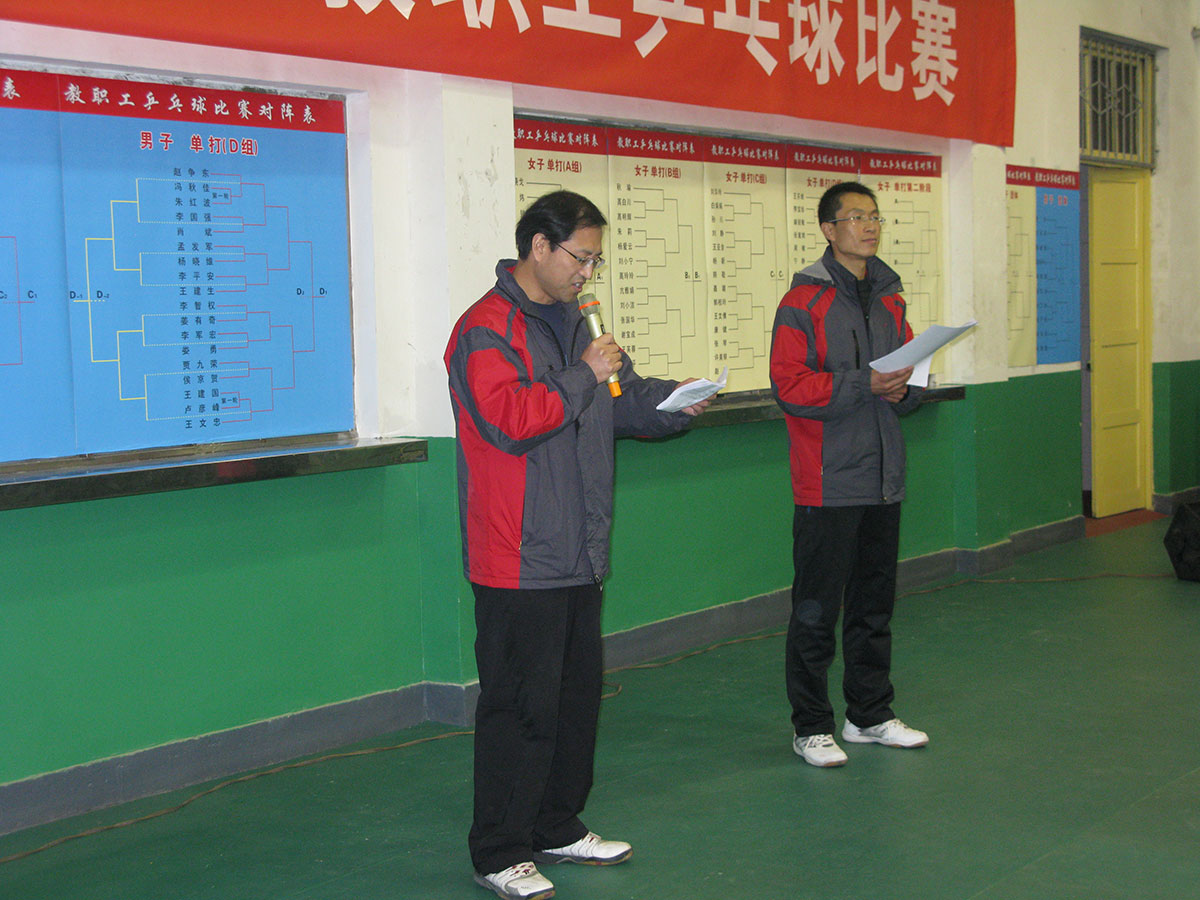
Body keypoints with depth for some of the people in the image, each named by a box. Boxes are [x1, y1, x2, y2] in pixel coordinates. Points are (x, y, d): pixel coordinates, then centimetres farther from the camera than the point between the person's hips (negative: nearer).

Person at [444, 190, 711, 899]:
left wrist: (672, 400, 7)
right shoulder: (488, 329, -13)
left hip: (578, 555, 9)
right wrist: (586, 375, -18)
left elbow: (618, 404, 26)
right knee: (521, 707, -4)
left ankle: (557, 829, 29)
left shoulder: (570, 320, 17)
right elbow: (509, 420, -26)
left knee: (579, 694, 16)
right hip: (520, 561, -9)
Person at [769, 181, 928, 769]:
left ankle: (870, 714, 27)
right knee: (817, 609, -1)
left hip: (882, 477, 7)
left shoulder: (889, 298, 13)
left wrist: (902, 389, -3)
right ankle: (811, 727, 9)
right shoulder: (805, 299, -8)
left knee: (875, 603, 15)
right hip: (827, 482, -7)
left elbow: (911, 367, 19)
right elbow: (789, 384, -16)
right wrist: (863, 385, -22)